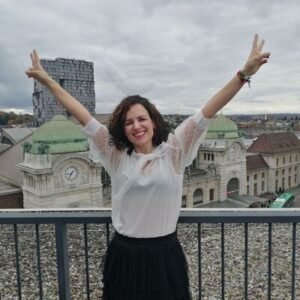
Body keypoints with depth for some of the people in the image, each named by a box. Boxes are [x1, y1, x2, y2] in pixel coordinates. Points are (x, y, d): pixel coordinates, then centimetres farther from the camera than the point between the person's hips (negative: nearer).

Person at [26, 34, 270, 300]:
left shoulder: (174, 151, -5)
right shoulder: (115, 155, -2)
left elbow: (207, 112, -12)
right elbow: (82, 116, -2)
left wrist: (244, 74, -18)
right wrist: (47, 80, 2)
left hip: (165, 255, -1)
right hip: (124, 255, 1)